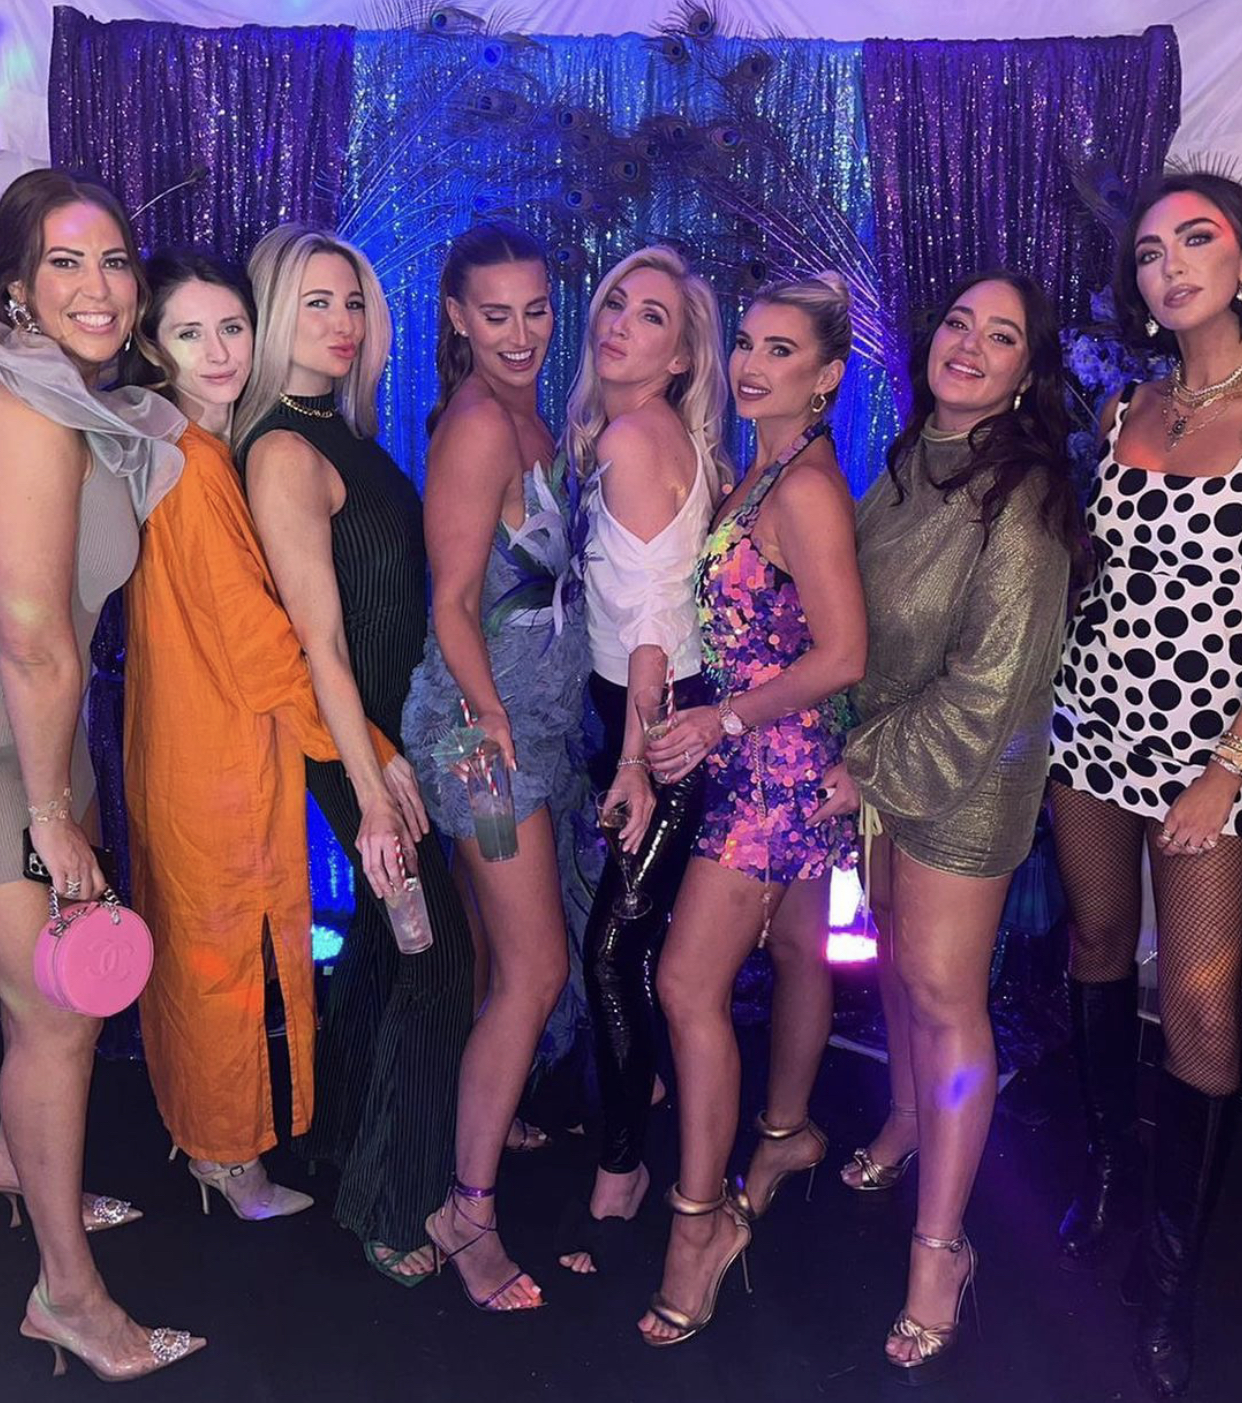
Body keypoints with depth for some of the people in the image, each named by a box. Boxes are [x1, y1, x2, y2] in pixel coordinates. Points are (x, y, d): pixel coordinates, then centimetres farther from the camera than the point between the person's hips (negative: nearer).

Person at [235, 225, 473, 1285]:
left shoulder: (344, 432, 11)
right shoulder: (284, 450, -17)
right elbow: (320, 641, -20)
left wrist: (395, 757, 14)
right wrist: (373, 787, -19)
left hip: (393, 724, 9)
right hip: (355, 739, -9)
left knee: (389, 937, 21)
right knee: (438, 956, -2)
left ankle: (339, 1123, 43)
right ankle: (391, 1206, 15)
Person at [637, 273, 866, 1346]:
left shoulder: (806, 486, -18)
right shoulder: (764, 471, 10)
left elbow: (843, 655, -22)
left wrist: (719, 721, -17)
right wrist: (720, 724, 8)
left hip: (778, 756, -9)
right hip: (772, 757, 9)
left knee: (689, 980, -7)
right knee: (796, 948, 22)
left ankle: (703, 1217, 7)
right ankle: (789, 1133, 41)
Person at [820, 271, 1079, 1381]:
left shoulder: (1023, 496, -18)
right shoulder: (908, 462, 3)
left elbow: (991, 678, -21)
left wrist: (878, 775, -15)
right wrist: (862, 751, 6)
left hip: (968, 770, -6)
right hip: (884, 752, 6)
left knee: (941, 988, -2)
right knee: (895, 952, 19)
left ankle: (941, 1248, 12)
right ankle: (909, 1124, 44)